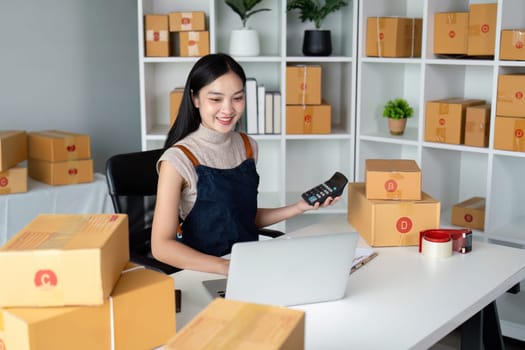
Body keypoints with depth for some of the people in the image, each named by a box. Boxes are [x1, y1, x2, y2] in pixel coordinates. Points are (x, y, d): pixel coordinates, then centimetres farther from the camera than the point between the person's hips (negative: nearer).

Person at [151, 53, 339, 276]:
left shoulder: (247, 146, 6)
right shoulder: (178, 159, -13)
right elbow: (162, 246, -17)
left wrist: (300, 207, 5)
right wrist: (226, 267, -29)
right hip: (203, 272, -6)